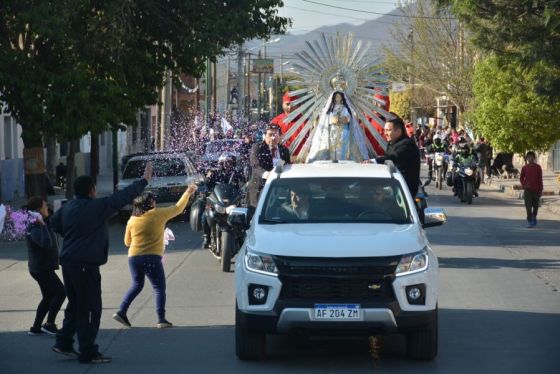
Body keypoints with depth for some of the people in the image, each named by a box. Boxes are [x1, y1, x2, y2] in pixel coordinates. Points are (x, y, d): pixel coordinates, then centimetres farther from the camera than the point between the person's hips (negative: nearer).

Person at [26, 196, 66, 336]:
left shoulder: (42, 224, 11)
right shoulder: (34, 228, -20)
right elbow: (46, 243, -37)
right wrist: (42, 225, -33)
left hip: (44, 268, 10)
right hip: (41, 268, -10)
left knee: (48, 298, 15)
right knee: (60, 292, -8)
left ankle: (36, 328, 18)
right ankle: (49, 324, -4)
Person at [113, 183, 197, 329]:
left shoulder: (132, 220, 6)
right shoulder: (158, 214, -4)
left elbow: (127, 242, 14)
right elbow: (178, 208, 7)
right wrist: (187, 193, 20)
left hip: (134, 257, 5)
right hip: (152, 258, -4)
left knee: (137, 285, 22)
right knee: (159, 288, 5)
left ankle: (121, 312, 14)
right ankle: (161, 319, -2)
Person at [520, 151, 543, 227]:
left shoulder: (538, 167, 1)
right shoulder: (524, 168, 1)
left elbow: (540, 179, 3)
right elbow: (521, 178, 7)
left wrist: (541, 190, 0)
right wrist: (524, 185, -12)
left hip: (536, 190, 1)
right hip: (528, 190, -1)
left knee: (535, 205, 11)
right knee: (528, 206, -9)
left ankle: (534, 217, 36)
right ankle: (530, 221, -7)